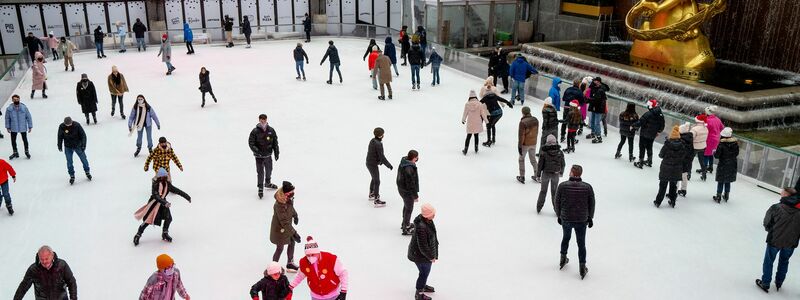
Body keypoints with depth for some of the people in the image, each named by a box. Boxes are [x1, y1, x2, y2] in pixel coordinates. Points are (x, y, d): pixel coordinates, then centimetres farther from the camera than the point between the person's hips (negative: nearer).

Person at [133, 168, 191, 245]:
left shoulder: (168, 184, -2)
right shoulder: (155, 184, -18)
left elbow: (177, 191, 4)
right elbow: (156, 196, -29)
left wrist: (187, 196, 3)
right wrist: (165, 203, -41)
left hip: (163, 203, 5)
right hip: (154, 203, -5)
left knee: (168, 218, -7)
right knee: (148, 220, -6)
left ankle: (165, 234, 15)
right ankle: (138, 235, 10)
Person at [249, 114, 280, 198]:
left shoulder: (271, 130, -4)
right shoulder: (255, 131, -14)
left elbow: (275, 142, 4)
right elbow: (251, 143, -12)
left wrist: (276, 152, 4)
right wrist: (257, 151, -23)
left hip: (268, 155, 4)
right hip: (259, 156, -4)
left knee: (269, 170, 21)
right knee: (260, 172, -1)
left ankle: (268, 183, 46)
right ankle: (260, 188, 13)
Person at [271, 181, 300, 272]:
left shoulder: (289, 199, -13)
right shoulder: (280, 205, -38)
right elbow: (284, 222, -35)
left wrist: (295, 215, 26)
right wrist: (294, 233, -33)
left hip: (287, 226, 9)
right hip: (279, 229, -9)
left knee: (292, 243, 22)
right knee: (280, 248, 9)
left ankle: (290, 264, 43)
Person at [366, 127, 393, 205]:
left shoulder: (372, 141, 2)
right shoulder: (378, 144, -25)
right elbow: (382, 156, -24)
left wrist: (380, 161, 24)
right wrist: (389, 165, -15)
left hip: (369, 163, 10)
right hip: (373, 165, -10)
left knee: (374, 179, 28)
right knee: (377, 182, -3)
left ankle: (371, 194, 45)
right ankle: (376, 201, 0)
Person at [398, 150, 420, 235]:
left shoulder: (403, 162, -3)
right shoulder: (409, 169, -33)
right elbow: (411, 184, -27)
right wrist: (415, 195, -18)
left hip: (401, 189, 10)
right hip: (407, 191, -10)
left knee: (406, 206, 27)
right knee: (409, 209, 6)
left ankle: (405, 223, 45)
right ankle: (406, 229, 18)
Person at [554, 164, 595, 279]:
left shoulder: (562, 186, -14)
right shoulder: (588, 187, -12)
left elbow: (557, 203, -5)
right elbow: (592, 205, -2)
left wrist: (558, 216, 11)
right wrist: (590, 218, 13)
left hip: (565, 219, 1)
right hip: (581, 221, -1)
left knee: (566, 237, 26)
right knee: (581, 243, 12)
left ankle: (563, 259, 39)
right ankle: (582, 268, 17)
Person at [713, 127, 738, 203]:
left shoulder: (721, 144, -21)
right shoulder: (735, 143, -7)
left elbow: (717, 155, -17)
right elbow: (736, 154, 4)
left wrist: (714, 152, 3)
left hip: (723, 165, -4)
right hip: (732, 165, 4)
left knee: (720, 182, 7)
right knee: (728, 181, 17)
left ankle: (718, 197, 14)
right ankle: (726, 196, 27)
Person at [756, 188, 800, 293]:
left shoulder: (776, 208, -18)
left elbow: (766, 223, -8)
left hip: (774, 240, -3)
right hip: (791, 242, 3)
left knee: (769, 261, 15)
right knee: (784, 262, 24)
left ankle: (765, 284, 24)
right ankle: (779, 283, 38)